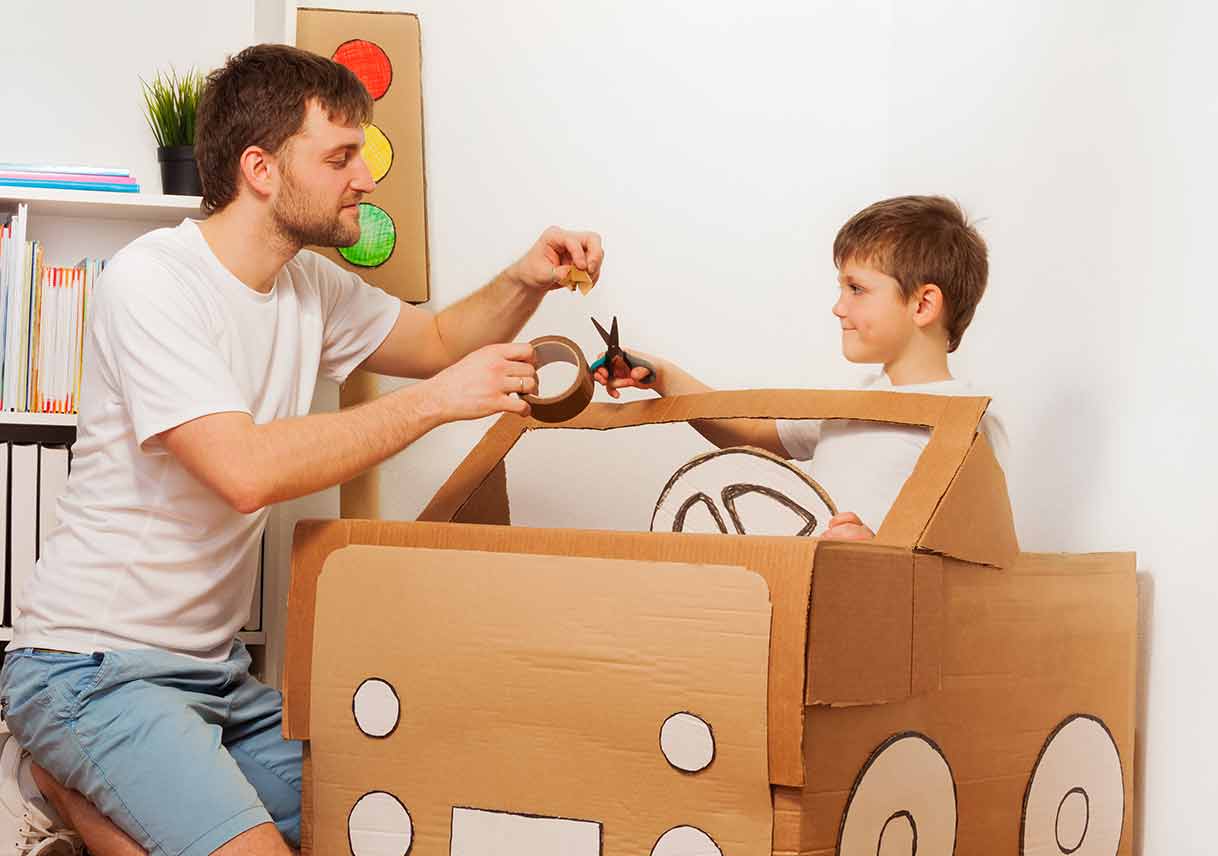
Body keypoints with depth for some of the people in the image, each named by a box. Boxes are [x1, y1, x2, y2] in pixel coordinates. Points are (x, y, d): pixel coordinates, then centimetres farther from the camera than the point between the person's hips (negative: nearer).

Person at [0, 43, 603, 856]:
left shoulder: (310, 285, 7)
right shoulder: (153, 280, -18)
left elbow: (436, 339, 21)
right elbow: (246, 469, -29)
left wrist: (523, 283, -1)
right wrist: (438, 400, -24)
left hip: (214, 665, 9)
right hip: (98, 667, -9)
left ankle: (80, 791, 12)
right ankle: (65, 787, 0)